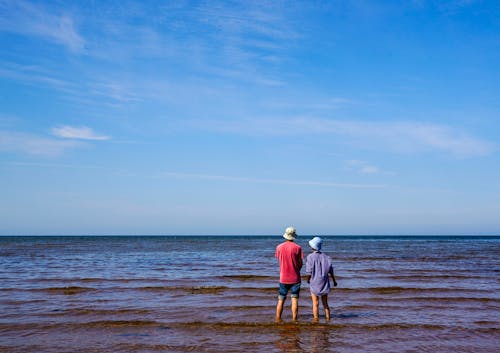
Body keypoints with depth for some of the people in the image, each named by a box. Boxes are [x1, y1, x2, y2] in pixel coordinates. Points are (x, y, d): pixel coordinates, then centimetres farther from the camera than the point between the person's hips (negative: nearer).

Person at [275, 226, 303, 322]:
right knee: (294, 299, 2)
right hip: (295, 278, -2)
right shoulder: (297, 248, -9)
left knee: (281, 300, 9)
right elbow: (300, 263, -2)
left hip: (283, 278, 2)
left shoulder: (279, 247, -2)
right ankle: (294, 320, 1)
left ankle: (278, 319, 11)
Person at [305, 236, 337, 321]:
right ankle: (328, 319, 17)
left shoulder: (310, 257, -14)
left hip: (314, 283, -4)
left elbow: (309, 272, -14)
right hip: (324, 284, 4)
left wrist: (307, 279, 7)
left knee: (315, 304, 7)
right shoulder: (326, 257, -2)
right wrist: (334, 281, 17)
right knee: (325, 304, 16)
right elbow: (331, 271, 2)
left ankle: (316, 319, 10)